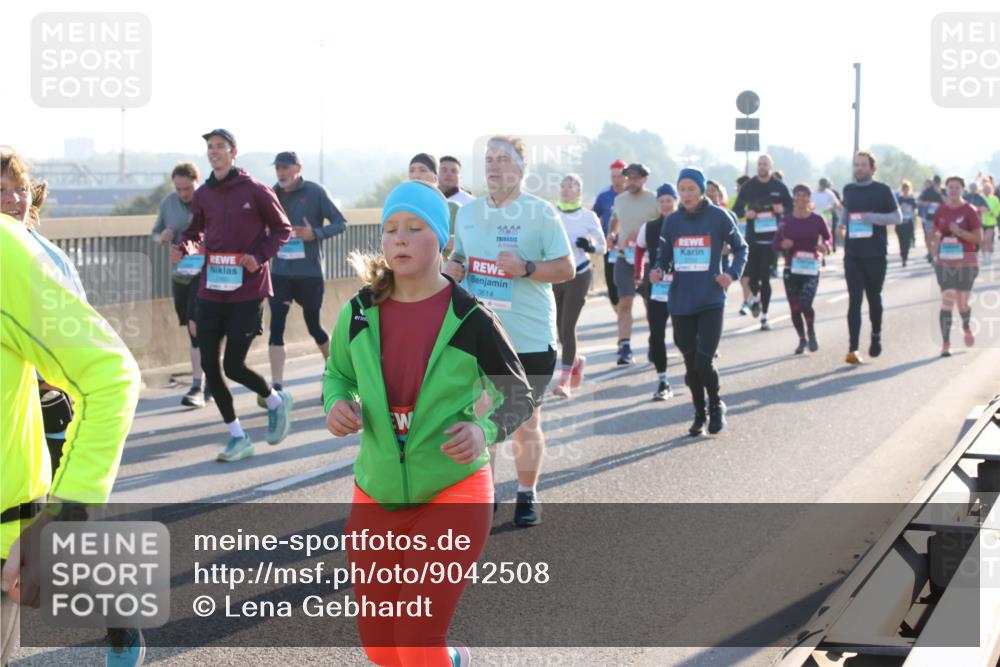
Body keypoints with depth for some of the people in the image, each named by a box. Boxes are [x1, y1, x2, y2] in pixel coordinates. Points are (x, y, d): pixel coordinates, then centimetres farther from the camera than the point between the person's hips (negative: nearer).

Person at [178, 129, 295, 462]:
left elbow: (282, 228, 1)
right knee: (209, 365, 0)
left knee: (233, 366, -8)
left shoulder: (256, 191, -6)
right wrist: (187, 247, -3)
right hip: (211, 291, 5)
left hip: (247, 292, -5)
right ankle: (238, 437, 14)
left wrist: (259, 256, -13)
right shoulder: (202, 194, 7)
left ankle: (275, 400, 24)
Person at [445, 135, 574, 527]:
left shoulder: (541, 212, -6)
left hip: (529, 339, -4)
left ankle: (527, 495, 21)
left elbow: (566, 269, -8)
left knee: (526, 420, 7)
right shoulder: (467, 213, 9)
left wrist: (525, 268, -22)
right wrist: (453, 267, -1)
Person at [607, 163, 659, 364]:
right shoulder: (619, 199, 7)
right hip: (624, 257, 3)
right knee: (624, 303, -4)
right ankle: (625, 347, -5)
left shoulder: (654, 201, -7)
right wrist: (611, 235, 4)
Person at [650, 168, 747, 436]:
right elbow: (663, 257, 12)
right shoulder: (672, 221, 6)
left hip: (710, 302, -3)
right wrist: (658, 271, -10)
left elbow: (740, 248, 9)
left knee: (704, 361, -12)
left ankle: (716, 407, 14)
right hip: (680, 303, 3)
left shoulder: (718, 217, -3)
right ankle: (699, 414, 26)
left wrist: (733, 273, -7)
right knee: (690, 363, 8)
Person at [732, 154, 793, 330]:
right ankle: (756, 297, 35)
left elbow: (792, 207, 10)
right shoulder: (748, 187, 5)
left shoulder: (779, 187, 4)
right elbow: (736, 209, 9)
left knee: (765, 278, -2)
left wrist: (783, 209, -12)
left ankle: (764, 316, 5)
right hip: (753, 238, 1)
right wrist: (745, 213, -12)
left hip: (772, 239, -1)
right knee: (753, 277, -1)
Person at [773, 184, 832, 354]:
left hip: (811, 269, -2)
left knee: (805, 304, -18)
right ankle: (802, 339, 28)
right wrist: (782, 245, -17)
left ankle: (811, 333, 11)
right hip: (791, 269, 2)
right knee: (795, 308, 5)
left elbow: (828, 238, 9)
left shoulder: (817, 220, -3)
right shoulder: (786, 220, 1)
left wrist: (825, 246, -13)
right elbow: (775, 244, 5)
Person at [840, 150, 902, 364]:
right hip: (852, 254, 2)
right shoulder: (848, 190, 10)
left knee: (874, 298, 12)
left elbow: (897, 217, -4)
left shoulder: (883, 190, -2)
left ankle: (876, 334, 38)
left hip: (876, 254, -2)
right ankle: (853, 349, -13)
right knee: (854, 299, -8)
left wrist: (875, 217, -18)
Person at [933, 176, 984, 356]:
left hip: (966, 262, -1)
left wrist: (959, 232, -21)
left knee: (962, 302, 8)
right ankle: (945, 343, -6)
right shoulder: (940, 210, 4)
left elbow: (979, 238, -8)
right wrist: (935, 257, 6)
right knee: (947, 301, -9)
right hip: (944, 262, 1)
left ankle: (967, 327, 42)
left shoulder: (970, 210, -6)